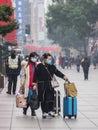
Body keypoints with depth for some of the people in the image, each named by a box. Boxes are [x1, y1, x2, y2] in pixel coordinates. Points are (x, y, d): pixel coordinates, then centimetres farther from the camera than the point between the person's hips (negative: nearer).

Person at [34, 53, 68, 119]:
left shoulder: (52, 66, 8)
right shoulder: (39, 66, -5)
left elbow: (57, 72, 10)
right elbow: (36, 76, -4)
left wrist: (63, 76, -6)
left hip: (50, 85, 4)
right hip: (42, 86, -3)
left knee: (51, 99, 4)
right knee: (43, 99, 3)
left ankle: (50, 111, 19)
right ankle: (44, 112, 13)